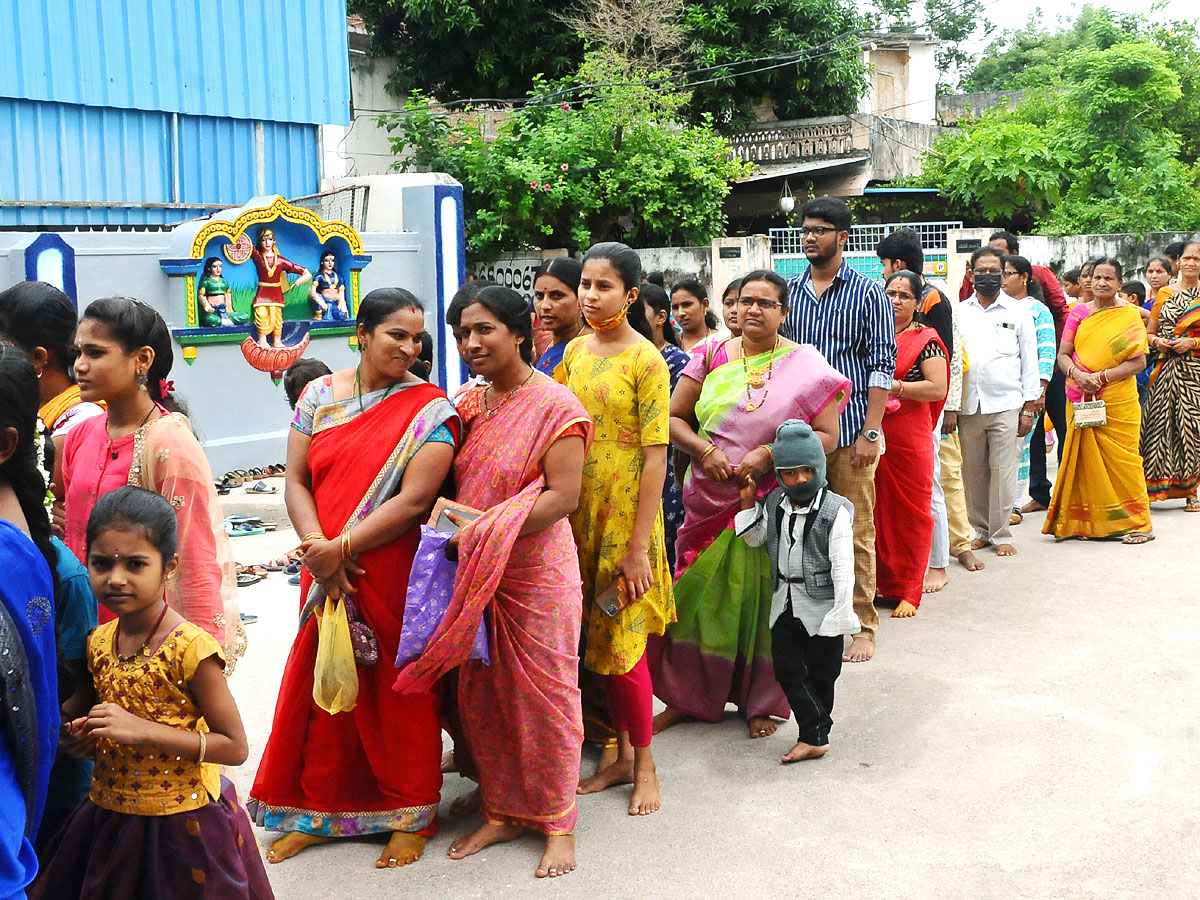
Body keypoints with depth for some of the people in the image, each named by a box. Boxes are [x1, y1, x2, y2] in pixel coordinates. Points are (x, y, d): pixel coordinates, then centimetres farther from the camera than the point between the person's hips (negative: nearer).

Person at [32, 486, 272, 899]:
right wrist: (89, 737, -4)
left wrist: (143, 730, -25)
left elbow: (235, 747, -19)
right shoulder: (99, 642, 2)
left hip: (180, 821, -6)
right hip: (108, 814, 6)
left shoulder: (189, 647, -19)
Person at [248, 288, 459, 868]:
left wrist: (340, 548, -18)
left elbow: (414, 500, -15)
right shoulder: (319, 396, 5)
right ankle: (320, 810, 29)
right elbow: (296, 481, 2)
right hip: (328, 579, 4)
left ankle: (411, 816, 24)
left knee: (398, 691, 7)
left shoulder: (428, 409, -7)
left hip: (395, 577, -3)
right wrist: (317, 547, -14)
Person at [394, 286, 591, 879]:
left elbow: (563, 496, -18)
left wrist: (483, 532, -22)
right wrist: (448, 522, -4)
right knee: (480, 693, 12)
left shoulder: (554, 404, -10)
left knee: (544, 695, 3)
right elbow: (449, 483, 18)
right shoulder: (467, 404, 10)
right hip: (473, 578, 6)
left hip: (535, 572, -6)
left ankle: (558, 824, 18)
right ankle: (501, 813, 28)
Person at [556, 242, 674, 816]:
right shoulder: (576, 350, 7)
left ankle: (644, 763, 17)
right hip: (579, 514, 6)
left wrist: (639, 544, -16)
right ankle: (620, 752, 26)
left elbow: (655, 456, -13)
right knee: (595, 639, 12)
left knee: (622, 640, 0)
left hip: (624, 515, -5)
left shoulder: (646, 360, -10)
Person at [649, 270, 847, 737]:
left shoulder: (806, 365, -1)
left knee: (765, 600, 6)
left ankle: (760, 702, 22)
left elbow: (827, 435, -6)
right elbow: (674, 418, 8)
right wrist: (704, 449, -11)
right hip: (710, 501, 2)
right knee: (700, 597, 6)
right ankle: (684, 697, 20)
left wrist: (768, 454, -17)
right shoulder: (711, 357, 6)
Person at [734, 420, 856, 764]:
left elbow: (842, 565, -15)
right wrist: (748, 504, 3)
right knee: (787, 667, 3)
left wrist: (842, 613, -17)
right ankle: (816, 736, 8)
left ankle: (813, 734, 21)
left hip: (821, 604, -5)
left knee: (820, 671, 7)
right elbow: (754, 539, 16)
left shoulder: (835, 510, -14)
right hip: (786, 602, 6)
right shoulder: (774, 504, 2)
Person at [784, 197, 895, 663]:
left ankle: (862, 626, 12)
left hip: (850, 429, -3)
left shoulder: (868, 292, 1)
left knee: (856, 532, 1)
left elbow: (882, 365, -3)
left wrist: (871, 432, -10)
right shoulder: (788, 292, 10)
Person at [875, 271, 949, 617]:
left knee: (910, 511, 1)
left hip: (908, 438, -4)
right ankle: (881, 580, 17)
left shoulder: (926, 340, -1)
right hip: (871, 435, 4)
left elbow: (938, 388, -10)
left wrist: (894, 387, -14)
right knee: (877, 508, 6)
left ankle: (907, 592, 8)